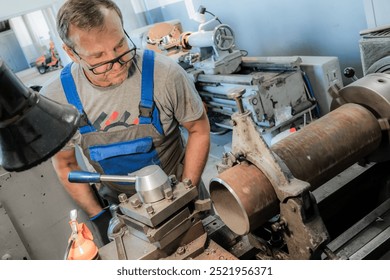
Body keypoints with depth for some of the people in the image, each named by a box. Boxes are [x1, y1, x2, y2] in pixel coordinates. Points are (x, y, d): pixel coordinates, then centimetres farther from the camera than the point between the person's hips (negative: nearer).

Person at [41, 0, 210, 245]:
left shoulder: (165, 73, -27)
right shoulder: (54, 98, -19)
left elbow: (199, 130, -12)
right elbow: (66, 163, -4)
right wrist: (99, 216, -8)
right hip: (118, 205, 1)